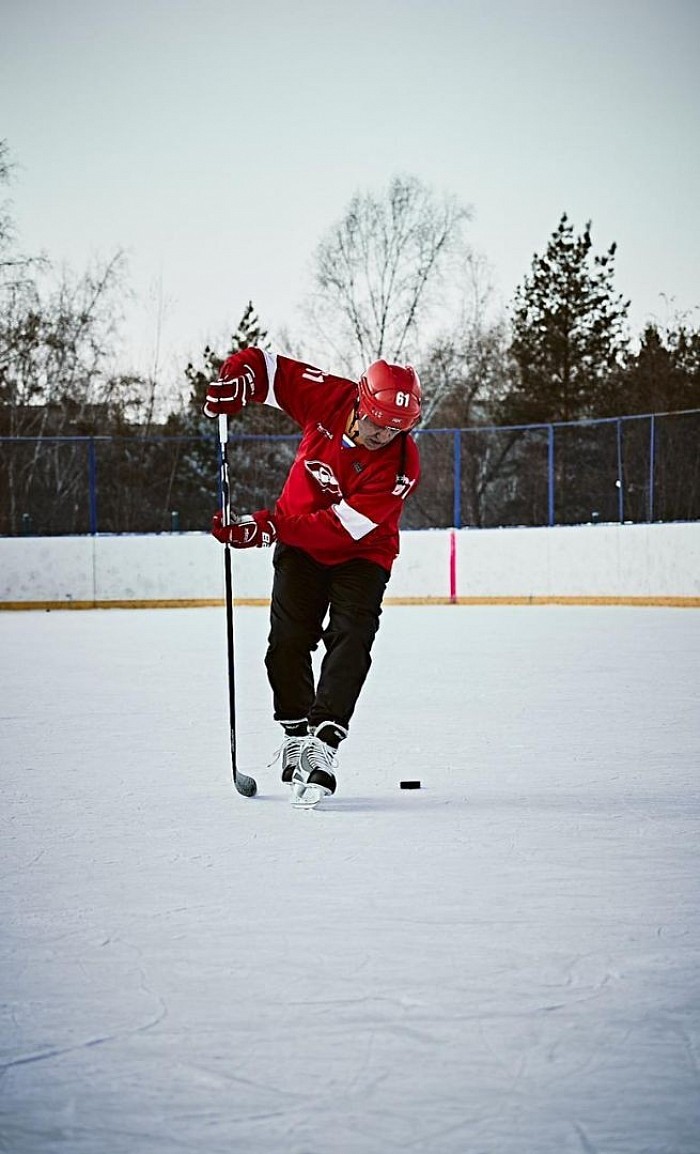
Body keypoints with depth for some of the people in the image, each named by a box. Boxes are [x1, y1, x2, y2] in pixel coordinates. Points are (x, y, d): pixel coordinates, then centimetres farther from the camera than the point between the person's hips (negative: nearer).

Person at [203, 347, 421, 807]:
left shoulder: (401, 465, -29)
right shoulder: (328, 398, -20)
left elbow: (342, 527, -32)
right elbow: (263, 365, -9)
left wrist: (269, 526, -36)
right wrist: (233, 382, -32)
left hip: (361, 553, -3)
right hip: (301, 543, 3)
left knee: (349, 644, -19)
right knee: (288, 641, -1)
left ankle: (322, 746, -26)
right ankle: (296, 735, 12)